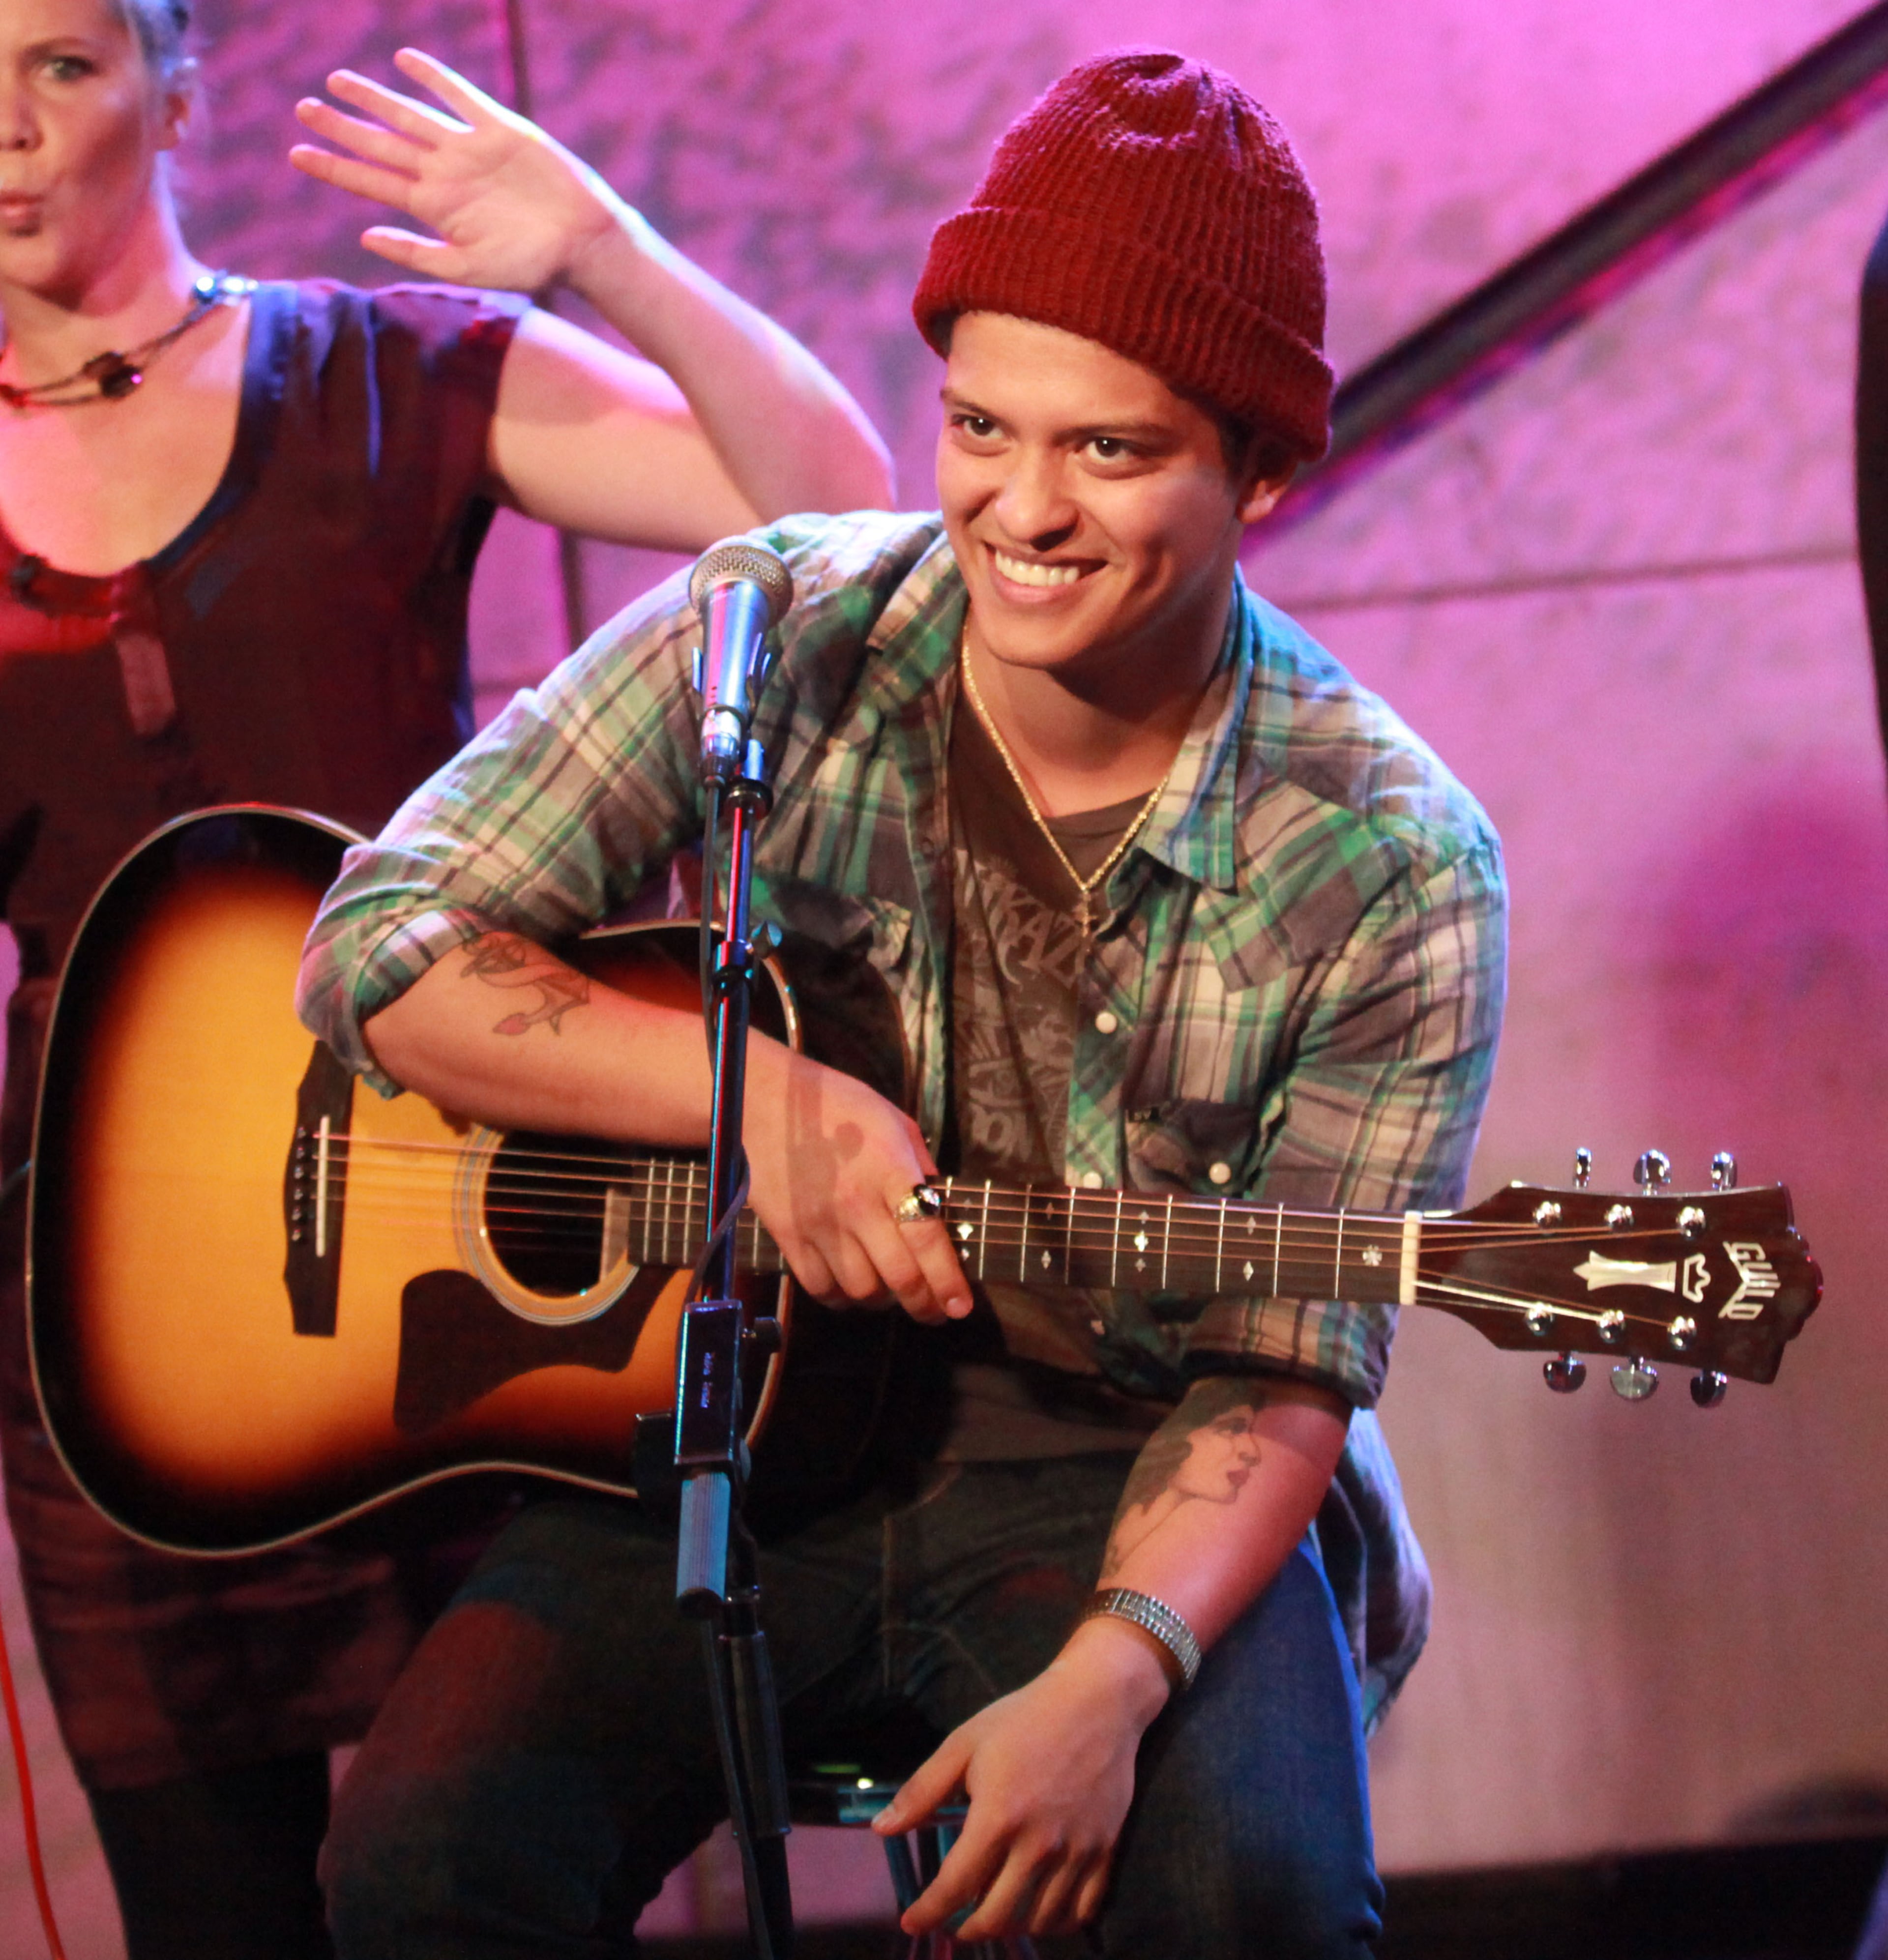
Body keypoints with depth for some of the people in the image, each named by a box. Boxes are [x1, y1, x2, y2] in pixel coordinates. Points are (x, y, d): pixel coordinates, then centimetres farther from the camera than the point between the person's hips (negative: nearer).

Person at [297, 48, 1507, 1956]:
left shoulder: (1388, 871, -9)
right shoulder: (780, 643, -4)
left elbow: (1283, 1375, -10)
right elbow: (385, 943, -5)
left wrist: (1113, 1672, -29)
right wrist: (756, 1094, -20)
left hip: (1111, 1489, -1)